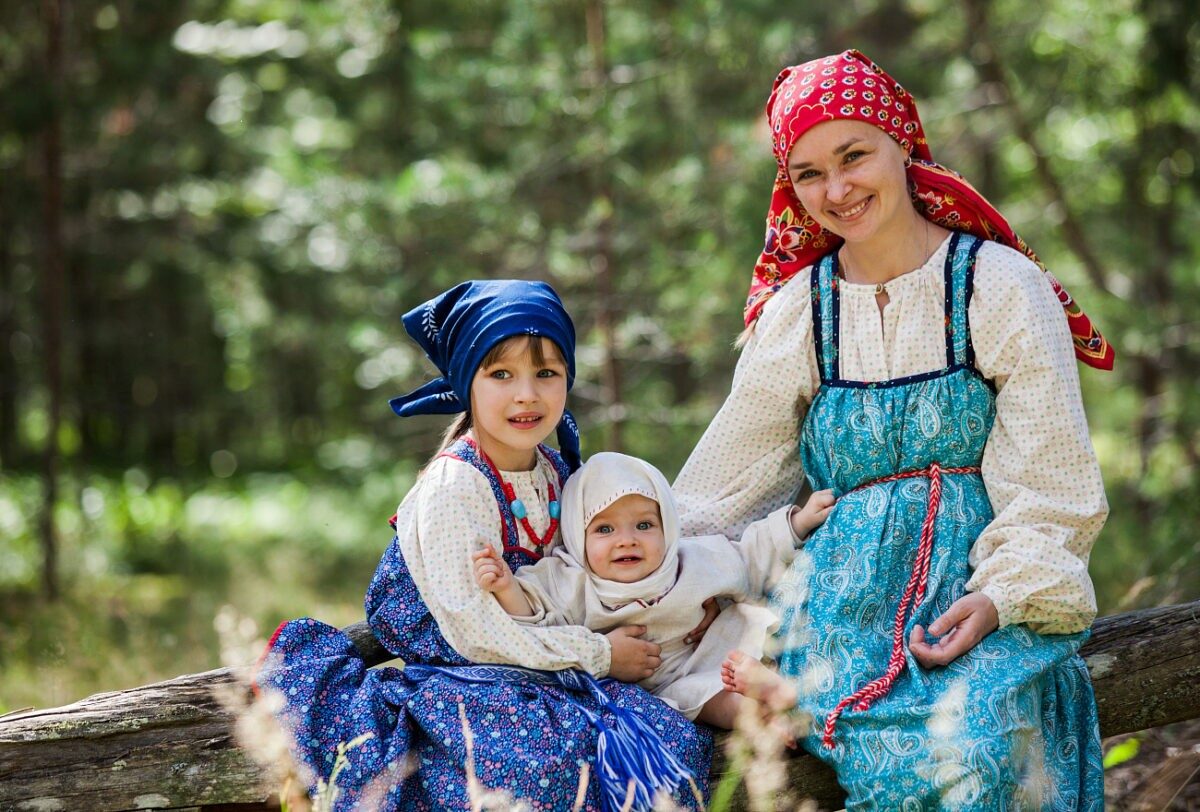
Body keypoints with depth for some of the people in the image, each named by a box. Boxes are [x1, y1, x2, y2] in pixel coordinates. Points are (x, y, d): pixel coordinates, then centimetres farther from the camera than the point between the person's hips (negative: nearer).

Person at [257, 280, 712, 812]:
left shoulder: (554, 471, 6)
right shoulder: (452, 488, -18)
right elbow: (473, 630, -21)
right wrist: (600, 655, -15)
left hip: (533, 664, 7)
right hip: (455, 673, -7)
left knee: (674, 741, -14)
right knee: (547, 761, -35)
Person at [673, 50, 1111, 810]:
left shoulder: (1001, 286, 0)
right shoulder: (798, 309, 10)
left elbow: (1052, 488, -3)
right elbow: (719, 487, 12)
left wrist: (1001, 597, -17)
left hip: (988, 582, -2)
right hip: (848, 589, 2)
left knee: (973, 738, -32)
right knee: (892, 742, -29)